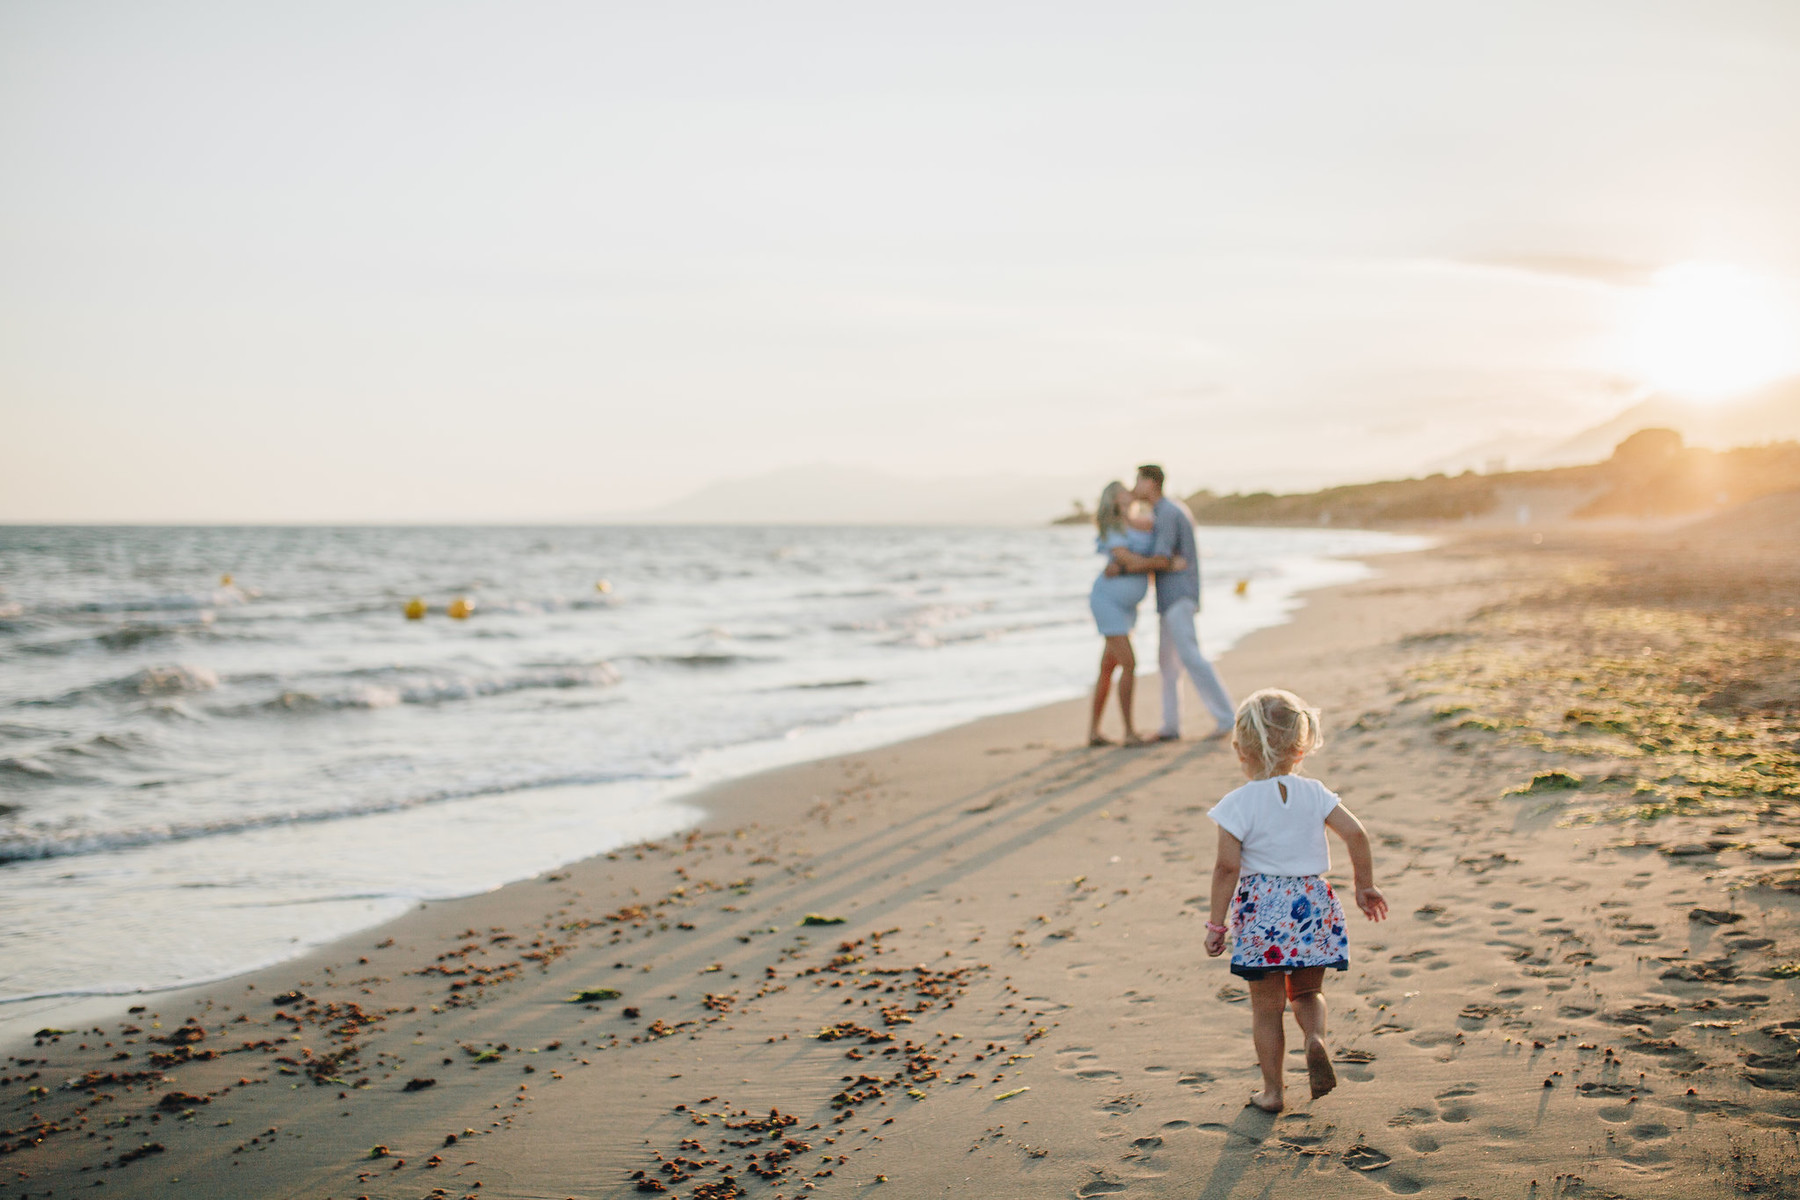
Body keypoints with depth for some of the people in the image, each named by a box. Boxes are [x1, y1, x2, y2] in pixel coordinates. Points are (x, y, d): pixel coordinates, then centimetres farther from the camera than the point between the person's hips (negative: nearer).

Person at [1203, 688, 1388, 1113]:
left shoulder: (1238, 804, -10)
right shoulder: (1313, 792, 1)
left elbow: (1227, 867, -14)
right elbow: (1356, 835, -2)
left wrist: (1216, 924, -7)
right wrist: (1365, 886, 12)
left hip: (1262, 910, -3)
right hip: (1312, 901, 3)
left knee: (1266, 1006, 10)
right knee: (1306, 991, 21)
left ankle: (1271, 1090, 16)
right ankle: (1315, 1037, -9)